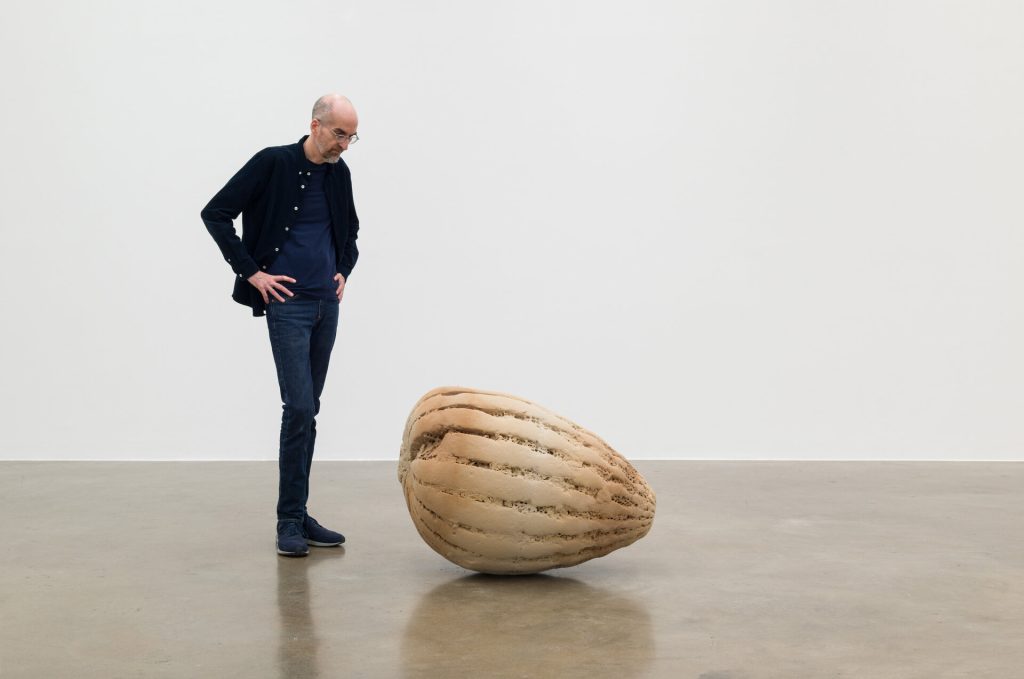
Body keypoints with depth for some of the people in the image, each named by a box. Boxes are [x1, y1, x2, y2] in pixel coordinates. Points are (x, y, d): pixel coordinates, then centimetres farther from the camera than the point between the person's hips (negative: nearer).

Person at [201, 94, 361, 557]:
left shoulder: (339, 174, 9)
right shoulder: (273, 163, -9)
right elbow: (216, 214, -9)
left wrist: (344, 270, 10)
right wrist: (252, 272, -11)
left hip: (326, 305, 6)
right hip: (288, 303, -6)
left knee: (307, 411, 9)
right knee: (299, 408, -12)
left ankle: (298, 516, 15)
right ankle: (290, 521, -4)